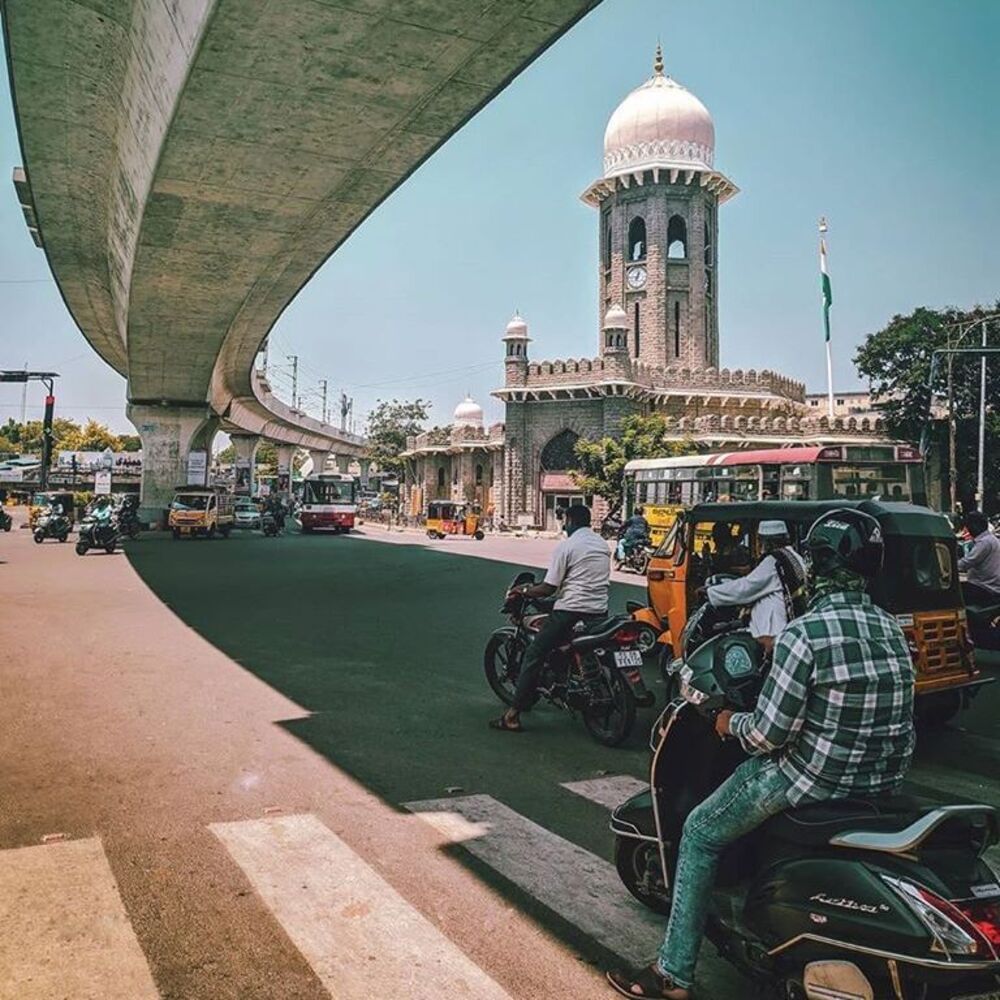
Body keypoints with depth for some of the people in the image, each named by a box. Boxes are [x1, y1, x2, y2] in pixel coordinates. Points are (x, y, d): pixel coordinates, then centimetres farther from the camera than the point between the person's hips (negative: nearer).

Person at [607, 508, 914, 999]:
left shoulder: (805, 633, -21)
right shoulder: (892, 631, 3)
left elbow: (768, 734, -19)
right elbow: (875, 711, 12)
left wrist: (731, 724, 1)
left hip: (816, 777, -8)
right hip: (883, 780, 8)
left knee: (700, 834, 9)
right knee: (754, 772, 33)